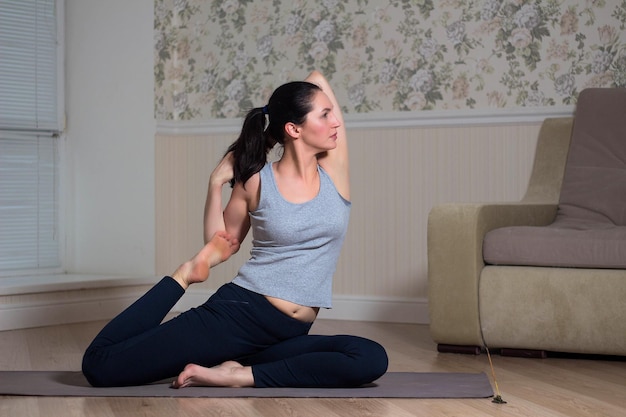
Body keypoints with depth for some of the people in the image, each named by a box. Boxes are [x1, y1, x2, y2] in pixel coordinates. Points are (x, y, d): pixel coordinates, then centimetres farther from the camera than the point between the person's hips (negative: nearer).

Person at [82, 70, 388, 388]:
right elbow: (220, 246, 11)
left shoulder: (334, 170, 3)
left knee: (372, 360, -30)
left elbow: (318, 79, 6)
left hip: (289, 335, 3)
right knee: (99, 365, -11)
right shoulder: (256, 182, -2)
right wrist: (216, 183, 1)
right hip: (238, 313, -3)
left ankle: (241, 375, -20)